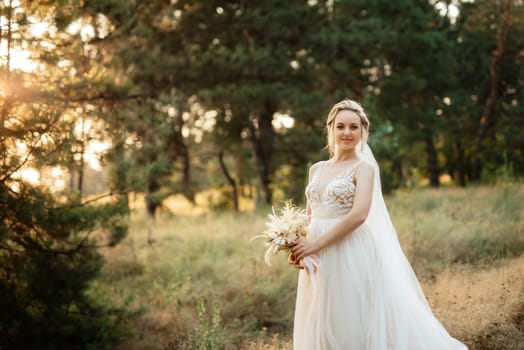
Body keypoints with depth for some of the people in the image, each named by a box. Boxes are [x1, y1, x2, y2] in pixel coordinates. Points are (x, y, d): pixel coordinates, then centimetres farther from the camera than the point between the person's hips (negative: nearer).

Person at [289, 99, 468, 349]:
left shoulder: (364, 167, -4)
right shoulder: (316, 169, 14)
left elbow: (359, 214, -18)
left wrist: (317, 244, -19)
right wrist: (298, 246, -1)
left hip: (351, 255, -6)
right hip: (319, 262, 6)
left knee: (351, 328, -1)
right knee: (320, 327, 11)